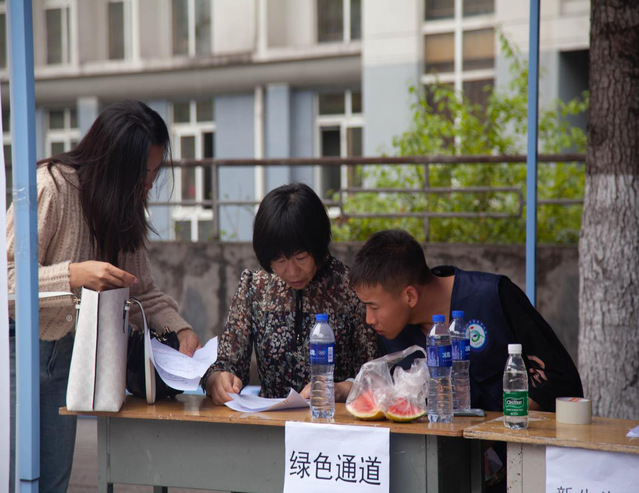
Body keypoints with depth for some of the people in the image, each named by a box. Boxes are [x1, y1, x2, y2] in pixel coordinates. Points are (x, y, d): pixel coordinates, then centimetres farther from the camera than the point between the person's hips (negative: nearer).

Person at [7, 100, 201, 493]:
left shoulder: (126, 206, 3)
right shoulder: (50, 187, -21)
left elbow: (140, 289, 10)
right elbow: (8, 277, -23)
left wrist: (180, 328, -6)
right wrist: (73, 275, -37)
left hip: (66, 352, 7)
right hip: (17, 346, -7)